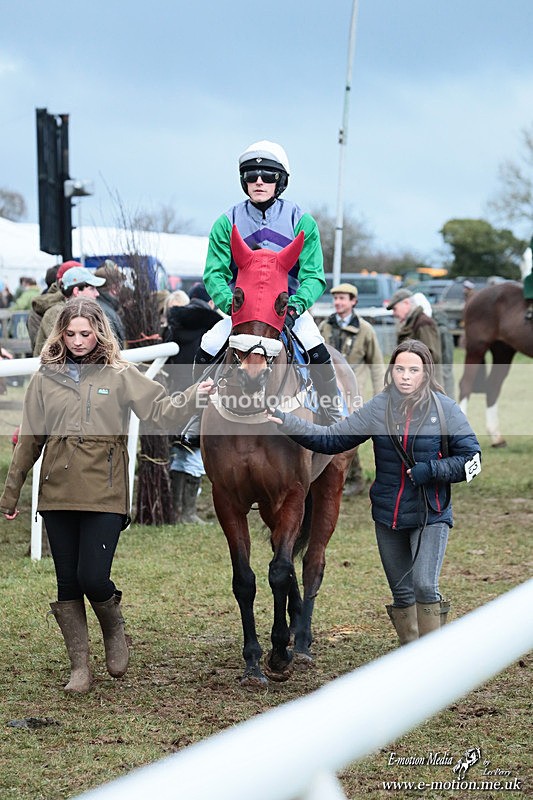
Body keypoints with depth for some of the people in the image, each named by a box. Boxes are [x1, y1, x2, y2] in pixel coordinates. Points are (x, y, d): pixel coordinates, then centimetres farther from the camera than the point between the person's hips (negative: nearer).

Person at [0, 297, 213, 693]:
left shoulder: (121, 376, 2)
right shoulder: (46, 378, 8)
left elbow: (162, 412, -3)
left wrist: (193, 397, -23)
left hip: (104, 495, -3)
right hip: (57, 494, 3)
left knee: (93, 578, -11)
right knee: (68, 584, 6)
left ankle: (115, 631, 21)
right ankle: (80, 666, 17)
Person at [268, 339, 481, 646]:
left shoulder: (445, 408, -7)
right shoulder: (378, 408, -1)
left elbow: (471, 459, -4)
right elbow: (331, 439, 0)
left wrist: (429, 471, -17)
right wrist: (285, 422, -10)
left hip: (431, 516, -4)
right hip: (388, 516, 4)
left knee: (425, 586, -19)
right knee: (402, 594, 12)